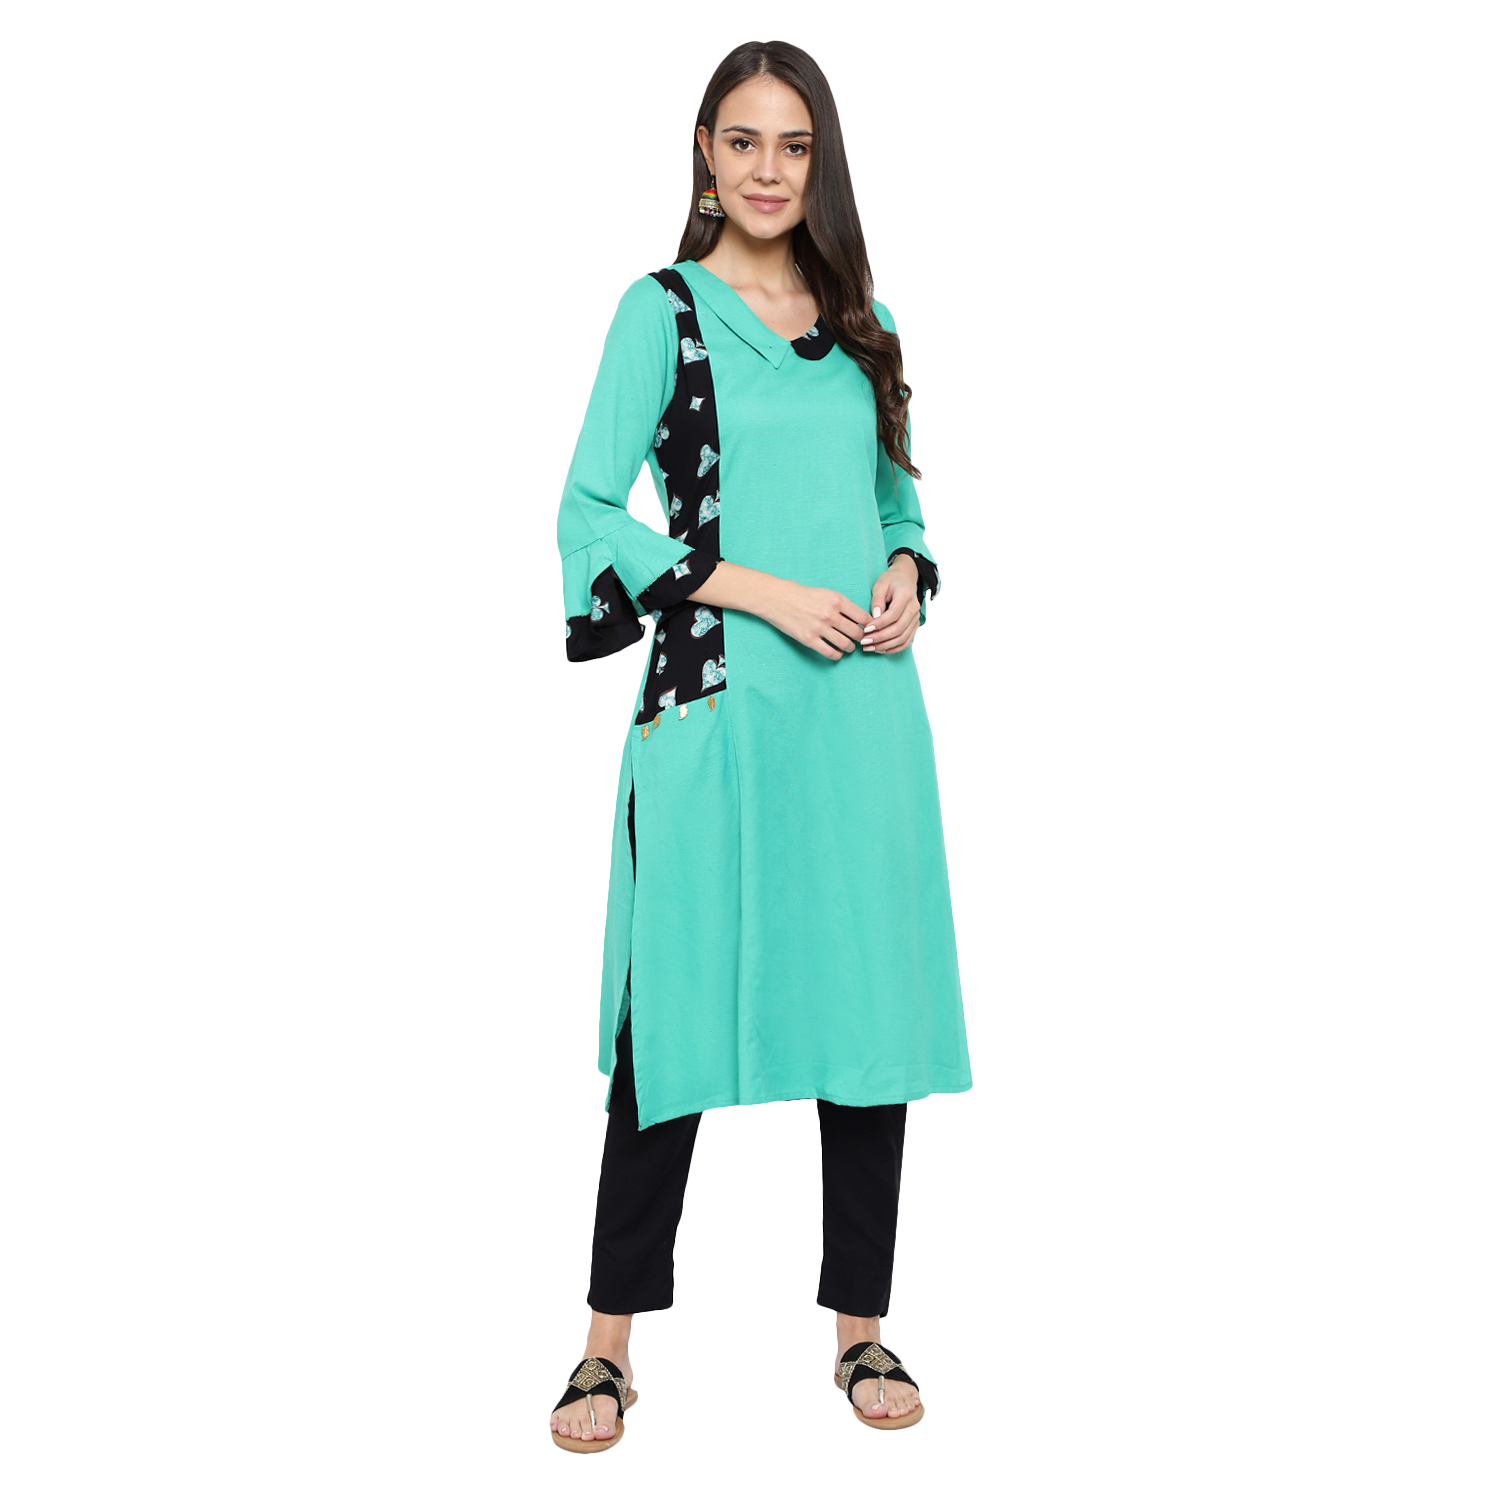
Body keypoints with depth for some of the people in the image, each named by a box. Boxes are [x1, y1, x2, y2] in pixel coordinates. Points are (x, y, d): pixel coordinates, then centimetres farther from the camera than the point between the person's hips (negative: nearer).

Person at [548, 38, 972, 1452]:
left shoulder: (861, 324, 16)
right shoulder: (663, 311, 2)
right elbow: (588, 512, -5)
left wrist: (904, 575, 0)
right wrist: (760, 589, -13)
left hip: (863, 706, 5)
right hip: (716, 703, -4)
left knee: (872, 999, 6)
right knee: (676, 1007, -2)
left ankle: (860, 1324, 20)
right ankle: (612, 1340, 12)